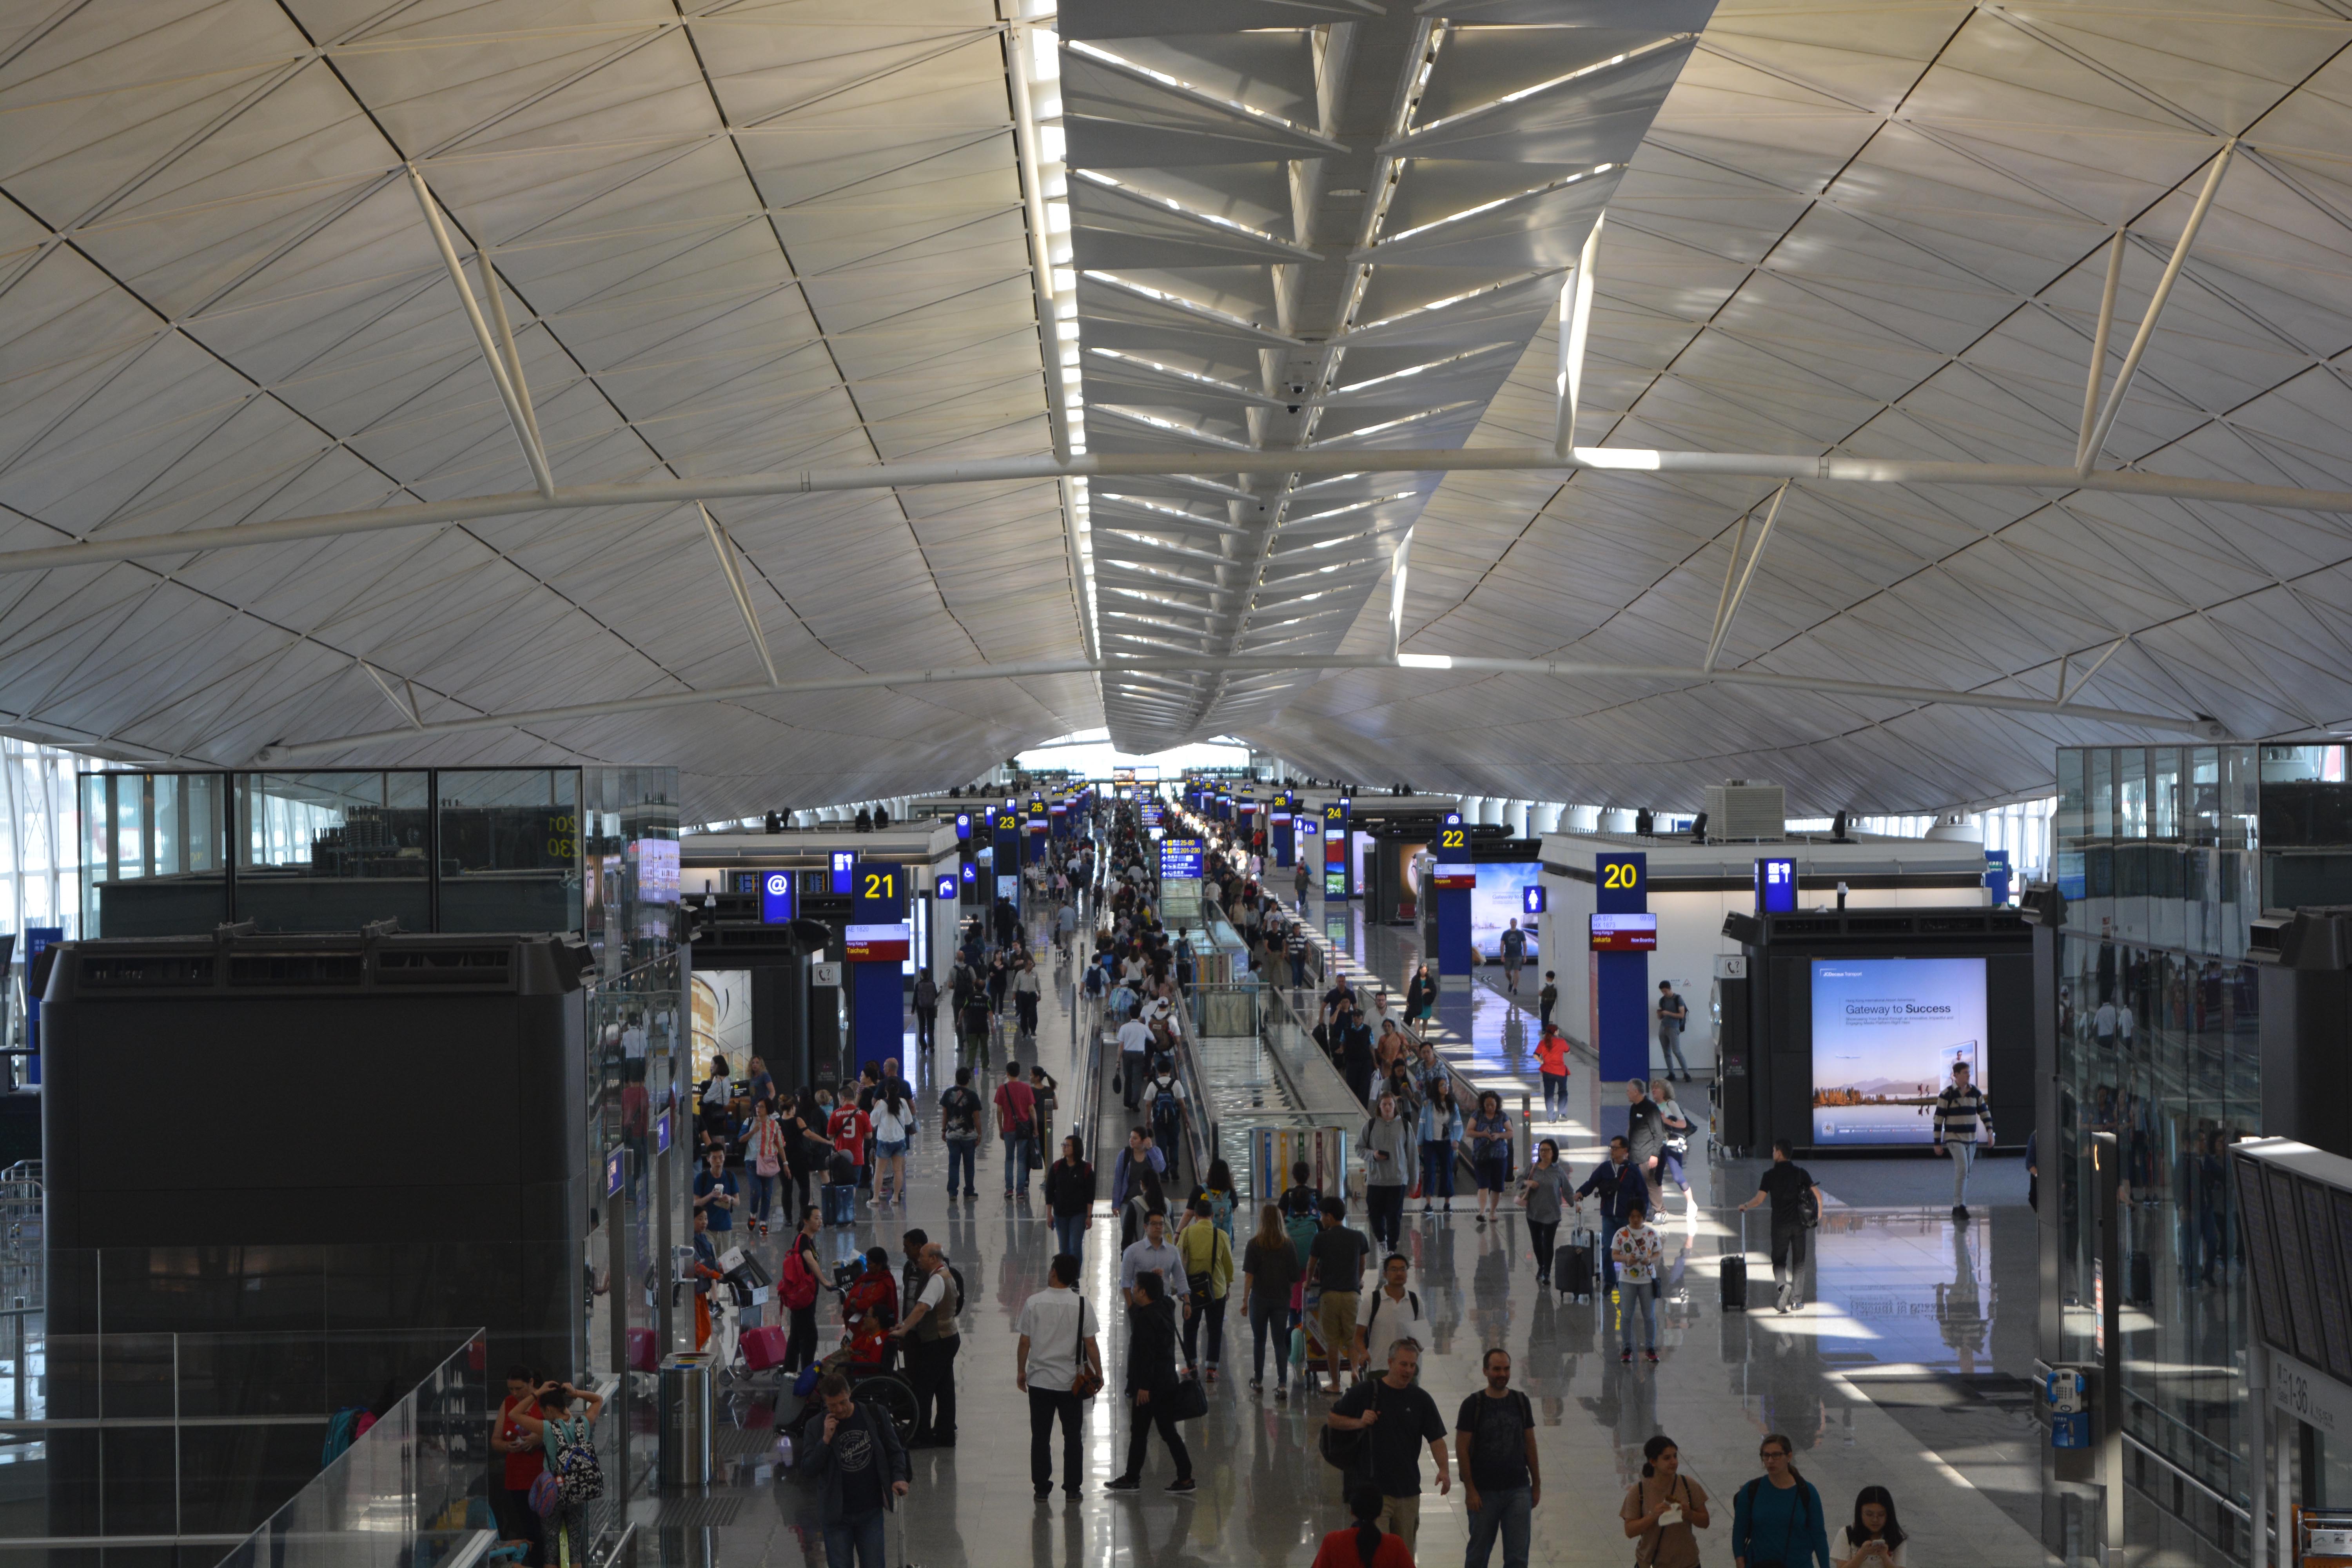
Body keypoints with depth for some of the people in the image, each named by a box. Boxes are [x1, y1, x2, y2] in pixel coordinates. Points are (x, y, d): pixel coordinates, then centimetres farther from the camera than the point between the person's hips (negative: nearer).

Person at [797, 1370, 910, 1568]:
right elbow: (807, 1468, -5)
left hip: (871, 1512, 0)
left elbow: (894, 1450, 9)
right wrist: (826, 1440, -18)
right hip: (837, 1515, 0)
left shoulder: (875, 1416, -2)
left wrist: (898, 1477, -9)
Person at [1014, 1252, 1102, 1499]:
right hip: (1071, 1383, 0)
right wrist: (1098, 1373, 7)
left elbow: (1025, 1342, -3)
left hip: (1040, 1380, 0)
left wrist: (1021, 1371, 10)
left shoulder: (1034, 1303, -7)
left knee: (1040, 1435, 10)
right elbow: (1090, 1344, -5)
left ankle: (1041, 1486, 11)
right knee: (1072, 1436, 10)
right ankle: (1072, 1486, 11)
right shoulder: (1083, 1305, -8)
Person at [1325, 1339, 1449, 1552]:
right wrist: (1359, 1423, -13)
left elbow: (1436, 1439, 2)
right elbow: (1332, 1418, 6)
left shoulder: (1421, 1399, 6)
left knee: (1405, 1553, 10)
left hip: (1408, 1491, 4)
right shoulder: (1366, 1391, -2)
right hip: (1373, 1487, -4)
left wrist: (1443, 1470, -15)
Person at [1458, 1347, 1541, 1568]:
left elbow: (1530, 1445, 12)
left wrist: (1537, 1484, 9)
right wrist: (1470, 1490, -9)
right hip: (1484, 1492, -2)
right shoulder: (1473, 1405, -3)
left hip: (1518, 1490, 2)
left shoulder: (1521, 1402, 7)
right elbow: (1461, 1450, -4)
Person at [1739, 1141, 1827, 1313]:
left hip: (1779, 1224, -2)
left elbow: (1760, 1199, -8)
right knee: (1798, 1263, 11)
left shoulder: (1770, 1175, -6)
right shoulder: (1801, 1173, 1)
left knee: (1779, 1261, 6)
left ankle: (1783, 1286, -23)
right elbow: (1817, 1193, -1)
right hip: (1799, 1223, 2)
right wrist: (1819, 1212, 16)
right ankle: (1797, 1300, 10)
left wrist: (1745, 1206, 11)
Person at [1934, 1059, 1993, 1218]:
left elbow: (1984, 1112, 6)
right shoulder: (1947, 1095, -11)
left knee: (1963, 1173, 10)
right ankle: (1960, 1206, -19)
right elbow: (1939, 1119, -8)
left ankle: (1958, 1207, 18)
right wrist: (1937, 1143, -7)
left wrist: (1990, 1132, -9)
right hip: (1954, 1139, -6)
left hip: (1971, 1140, 6)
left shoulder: (1976, 1093, 5)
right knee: (1962, 1169, -21)